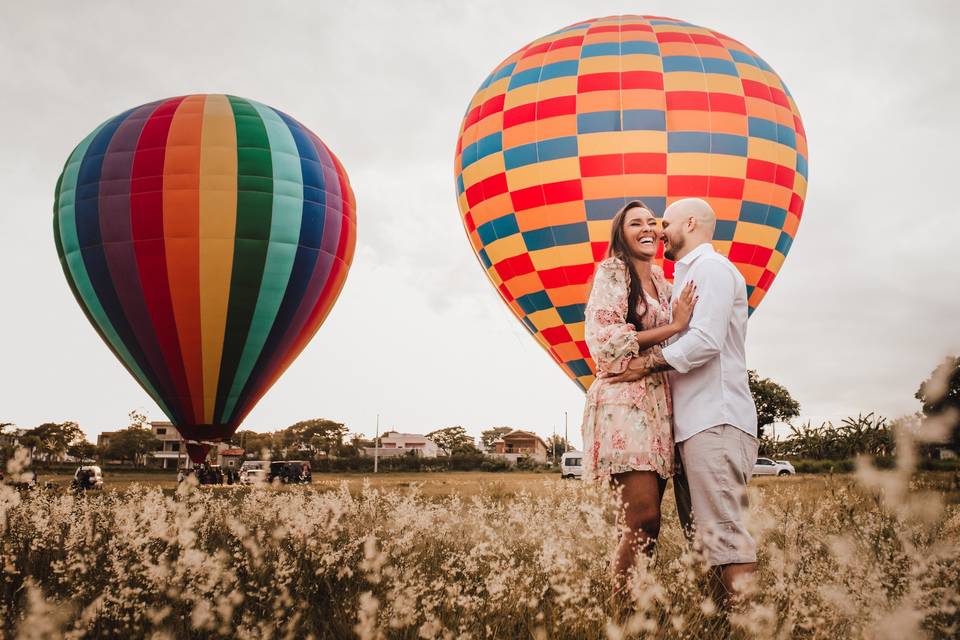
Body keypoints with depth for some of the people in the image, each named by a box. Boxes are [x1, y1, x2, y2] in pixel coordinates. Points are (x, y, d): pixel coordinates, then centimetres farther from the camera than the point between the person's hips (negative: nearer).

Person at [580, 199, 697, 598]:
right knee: (644, 520, -16)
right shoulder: (613, 272, 1)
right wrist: (674, 327, -9)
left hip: (659, 405, 7)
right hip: (624, 402, -7)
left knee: (646, 523, 1)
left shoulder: (663, 286, 22)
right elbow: (603, 338, -11)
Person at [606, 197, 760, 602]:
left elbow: (705, 340, -17)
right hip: (695, 422, 10)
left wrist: (647, 365, -11)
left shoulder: (710, 266, -4)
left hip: (715, 422, -10)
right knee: (701, 536, 9)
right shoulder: (688, 276, 27)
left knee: (724, 535, -14)